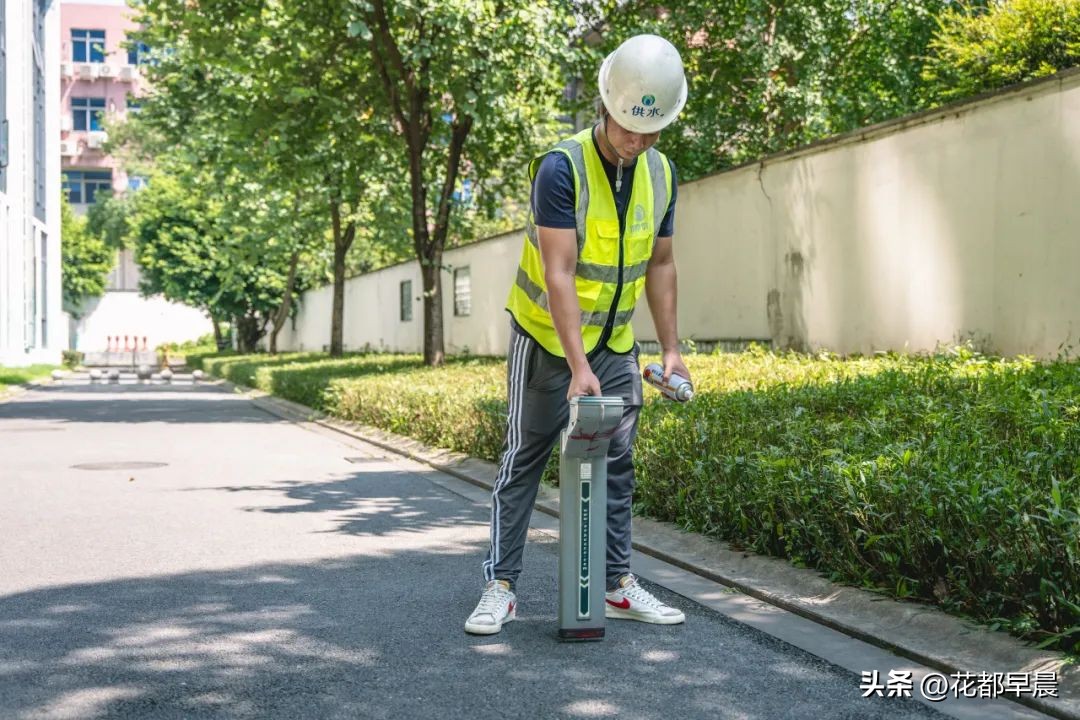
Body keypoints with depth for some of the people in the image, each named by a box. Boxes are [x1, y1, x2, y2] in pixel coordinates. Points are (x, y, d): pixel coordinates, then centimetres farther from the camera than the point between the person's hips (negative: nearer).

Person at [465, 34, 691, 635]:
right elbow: (558, 273, -28)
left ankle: (619, 585, 16)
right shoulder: (562, 168, -22)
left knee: (617, 463, 7)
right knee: (525, 458, 0)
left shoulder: (661, 173, -3)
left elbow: (659, 264, 6)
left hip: (616, 342, 5)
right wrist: (579, 367, -33)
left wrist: (671, 347, 3)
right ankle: (502, 585, 7)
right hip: (547, 337, -5)